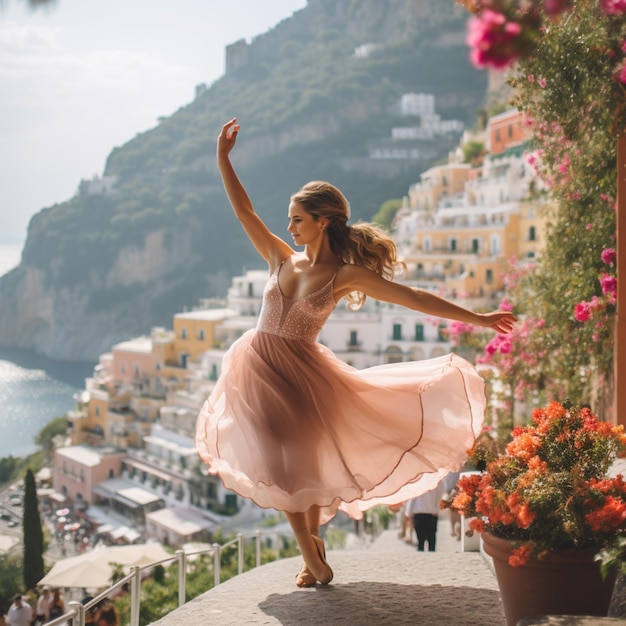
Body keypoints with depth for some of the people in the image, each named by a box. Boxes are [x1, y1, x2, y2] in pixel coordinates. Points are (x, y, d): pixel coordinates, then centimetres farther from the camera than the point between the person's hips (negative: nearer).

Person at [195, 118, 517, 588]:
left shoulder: (346, 275, -6)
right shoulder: (284, 261, 4)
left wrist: (478, 319, -8)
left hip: (299, 373, -3)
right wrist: (223, 159, 2)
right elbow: (244, 212, 6)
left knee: (302, 463, 3)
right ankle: (312, 555, 18)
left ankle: (314, 552, 22)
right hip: (259, 369, 3)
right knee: (284, 468, 4)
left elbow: (414, 298, -7)